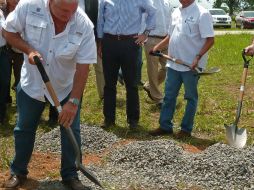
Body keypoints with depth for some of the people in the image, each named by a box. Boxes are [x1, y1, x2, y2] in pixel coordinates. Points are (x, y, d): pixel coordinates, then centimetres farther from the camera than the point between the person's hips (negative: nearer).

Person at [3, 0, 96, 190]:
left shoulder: (84, 26, -25)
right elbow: (9, 32, -10)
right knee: (24, 128, 12)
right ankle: (18, 171, 32)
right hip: (32, 83, 1)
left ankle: (70, 175, 22)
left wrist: (73, 101, -25)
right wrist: (29, 50, -27)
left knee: (71, 130, 3)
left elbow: (83, 67, -22)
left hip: (66, 86, -1)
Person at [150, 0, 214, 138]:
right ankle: (165, 126, 22)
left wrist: (198, 57, -24)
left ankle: (186, 129, 17)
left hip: (191, 66, -7)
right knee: (169, 96, 12)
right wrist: (158, 47, 9)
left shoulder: (202, 14, -11)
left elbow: (210, 39, -14)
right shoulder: (176, 13, 11)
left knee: (191, 98, 7)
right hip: (174, 64, 7)